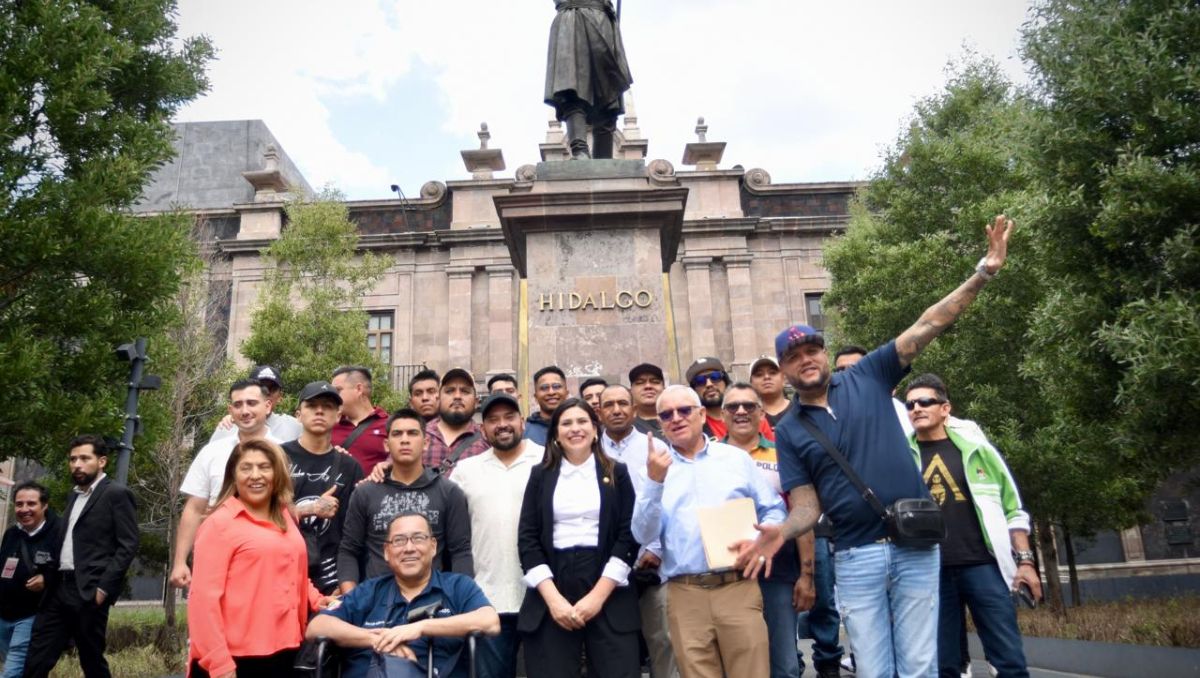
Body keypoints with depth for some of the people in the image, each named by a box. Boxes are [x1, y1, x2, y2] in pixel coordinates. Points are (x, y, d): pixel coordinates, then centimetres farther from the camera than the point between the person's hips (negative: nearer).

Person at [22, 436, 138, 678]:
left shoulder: (117, 494, -4)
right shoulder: (74, 495, 20)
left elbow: (128, 546, -11)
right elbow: (65, 541, 21)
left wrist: (104, 588, -16)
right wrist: (48, 578, 9)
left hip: (88, 591, -7)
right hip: (59, 589, 7)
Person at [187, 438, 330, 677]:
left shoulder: (286, 519, 11)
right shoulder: (220, 523, -8)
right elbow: (204, 597, -12)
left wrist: (317, 601, 7)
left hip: (282, 653, 6)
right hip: (236, 658, -6)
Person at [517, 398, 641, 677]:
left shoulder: (617, 473, 8)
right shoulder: (541, 475, 10)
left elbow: (629, 536, 1)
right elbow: (527, 539, 3)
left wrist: (598, 596, -9)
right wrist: (553, 598, -8)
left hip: (609, 595, 0)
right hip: (550, 597, 1)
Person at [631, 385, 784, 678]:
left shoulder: (736, 458, 10)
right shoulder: (656, 469, 8)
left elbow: (774, 510, 12)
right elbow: (644, 535, -3)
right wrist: (655, 481, -15)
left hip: (739, 588, 0)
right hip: (684, 596, 0)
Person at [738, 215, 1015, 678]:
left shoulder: (868, 377, 3)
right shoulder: (789, 433, 5)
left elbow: (927, 327, -2)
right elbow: (807, 505, 1)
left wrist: (982, 273, -9)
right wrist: (782, 532, -21)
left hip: (915, 546, 0)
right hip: (856, 558, 1)